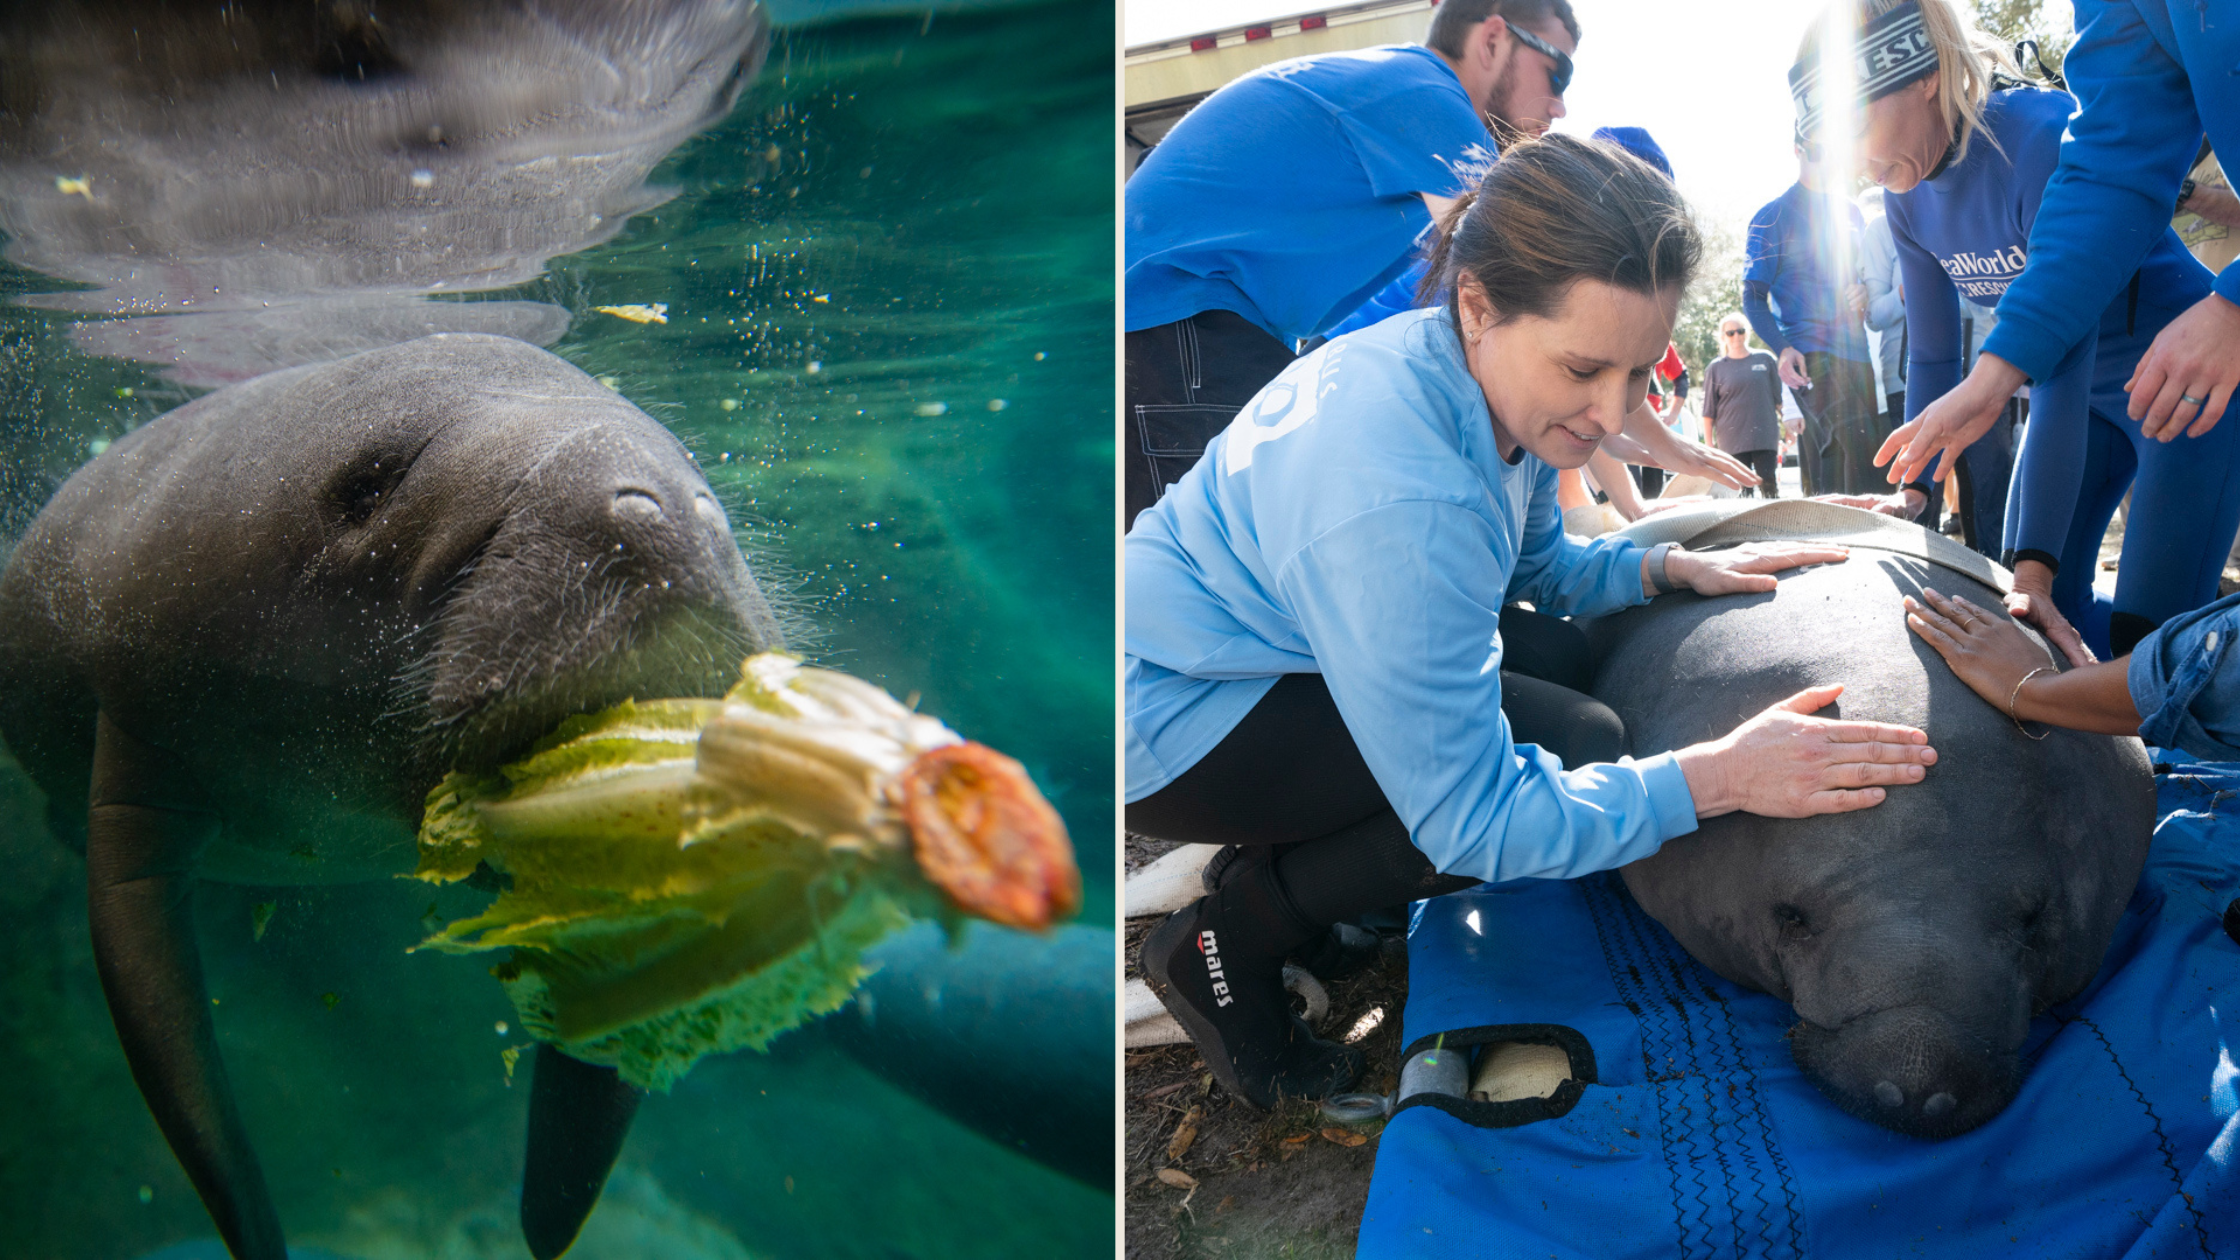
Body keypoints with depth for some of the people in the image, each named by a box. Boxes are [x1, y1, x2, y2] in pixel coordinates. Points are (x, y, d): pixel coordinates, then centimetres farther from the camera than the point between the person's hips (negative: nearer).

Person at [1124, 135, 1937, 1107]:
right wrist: (1715, 777, -28)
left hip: (1252, 641, 10)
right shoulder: (1399, 498, -36)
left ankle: (1280, 862, 13)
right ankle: (1227, 943, -5)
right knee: (1577, 745, -17)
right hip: (1163, 721, -9)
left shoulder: (1476, 373, -7)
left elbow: (1536, 565, 15)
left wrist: (1672, 569, -2)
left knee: (1557, 654, 7)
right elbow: (1470, 820, -29)